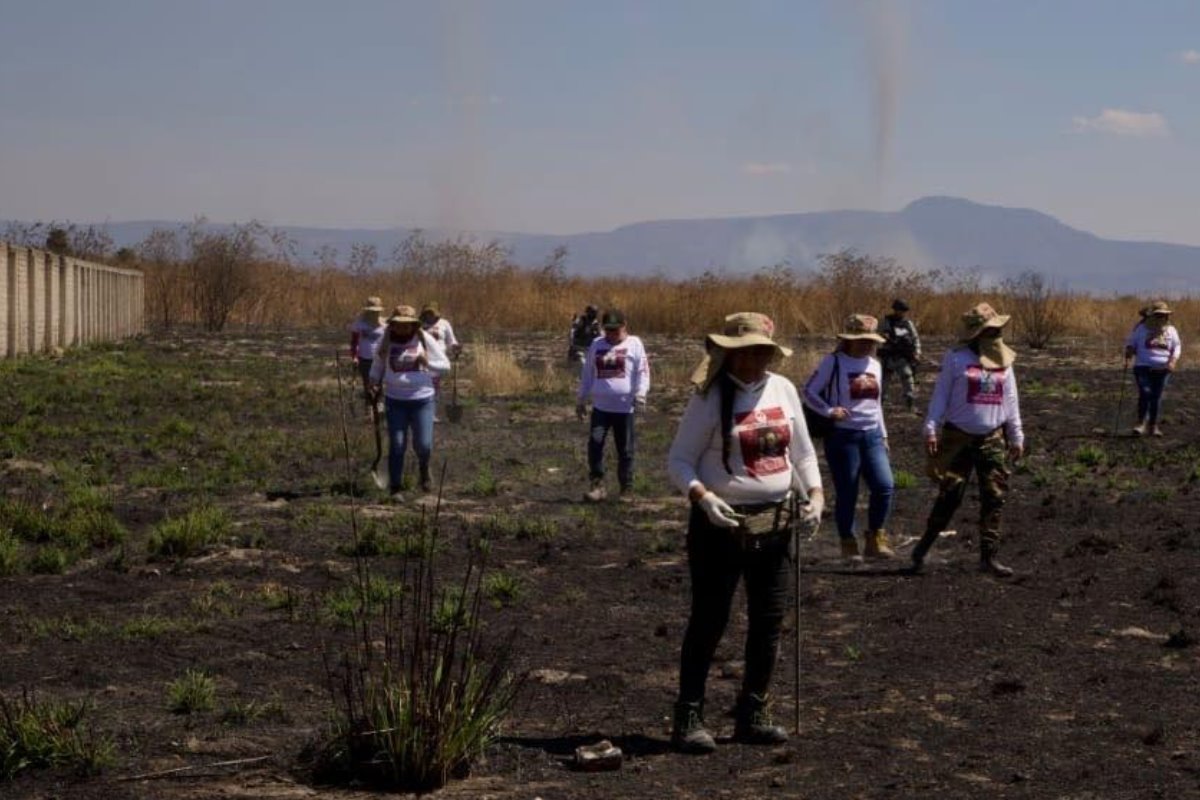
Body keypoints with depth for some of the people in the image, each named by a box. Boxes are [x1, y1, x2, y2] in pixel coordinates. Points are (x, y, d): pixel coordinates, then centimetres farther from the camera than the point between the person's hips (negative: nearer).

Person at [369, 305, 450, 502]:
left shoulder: (425, 340, -2)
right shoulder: (387, 342, 3)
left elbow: (445, 366, 2)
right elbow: (378, 365, 20)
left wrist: (427, 363, -15)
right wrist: (374, 381, 2)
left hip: (422, 400, -1)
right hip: (395, 400, 1)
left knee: (423, 445, -5)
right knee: (397, 445, -3)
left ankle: (423, 467, 31)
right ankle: (395, 489, 7)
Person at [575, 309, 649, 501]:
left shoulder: (634, 344, 1)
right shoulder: (596, 345, 12)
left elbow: (642, 372, -3)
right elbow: (587, 373, 17)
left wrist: (640, 396, -14)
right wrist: (581, 400, 17)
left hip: (624, 407, -3)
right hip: (600, 406, 3)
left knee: (625, 449, 5)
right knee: (595, 443, -12)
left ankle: (626, 488, 16)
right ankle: (597, 485, -5)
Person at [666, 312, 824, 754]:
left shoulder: (783, 389, 7)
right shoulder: (711, 398, -9)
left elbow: (802, 452, 16)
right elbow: (679, 459, -8)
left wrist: (814, 492, -1)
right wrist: (702, 495, -25)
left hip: (775, 522, 6)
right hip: (722, 523, -6)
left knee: (768, 622, 10)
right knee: (708, 621, -1)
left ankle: (753, 715, 23)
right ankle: (689, 718, 7)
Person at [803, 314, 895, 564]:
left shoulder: (875, 365, 13)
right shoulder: (834, 362, -5)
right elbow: (808, 392, -6)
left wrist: (883, 434, 20)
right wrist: (829, 411, -19)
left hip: (872, 434, 5)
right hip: (843, 436, -5)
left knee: (885, 486, -9)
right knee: (847, 493, 1)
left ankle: (875, 540, 5)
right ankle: (848, 544, 15)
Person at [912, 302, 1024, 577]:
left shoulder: (1004, 361, 9)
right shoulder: (956, 359, -4)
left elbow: (1011, 402, 14)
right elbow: (940, 396, -3)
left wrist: (1017, 438, 15)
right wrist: (931, 429, -11)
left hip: (993, 440, 4)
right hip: (958, 438, -4)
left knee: (994, 498, 0)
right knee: (949, 496, -3)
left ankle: (988, 556, 6)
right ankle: (923, 547, 13)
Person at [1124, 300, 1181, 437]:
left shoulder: (1171, 330, 6)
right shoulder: (1141, 329, -1)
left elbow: (1177, 347, 12)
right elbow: (1130, 343, 7)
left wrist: (1173, 361, -5)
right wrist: (1128, 357, -9)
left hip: (1162, 369, 2)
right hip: (1143, 367, -2)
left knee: (1157, 397, 3)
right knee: (1145, 393, -16)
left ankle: (1153, 425, 12)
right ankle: (1141, 423, -5)